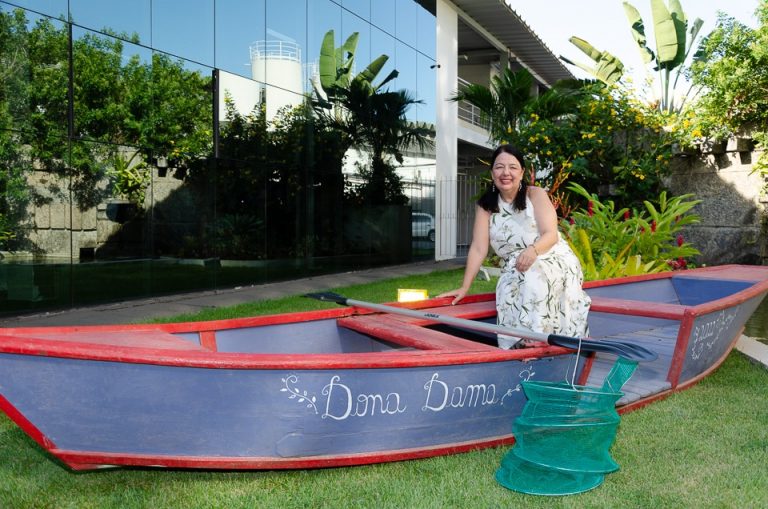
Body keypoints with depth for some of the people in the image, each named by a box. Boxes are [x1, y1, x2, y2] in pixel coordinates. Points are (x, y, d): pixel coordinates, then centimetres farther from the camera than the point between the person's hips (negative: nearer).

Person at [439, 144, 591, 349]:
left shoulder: (536, 194, -6)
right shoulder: (485, 205, 1)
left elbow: (551, 235, -16)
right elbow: (478, 248, -4)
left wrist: (532, 250, -40)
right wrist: (464, 288, -11)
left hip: (553, 260, -2)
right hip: (515, 270, 3)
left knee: (533, 277, -34)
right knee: (509, 293, -29)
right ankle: (522, 342, -17)